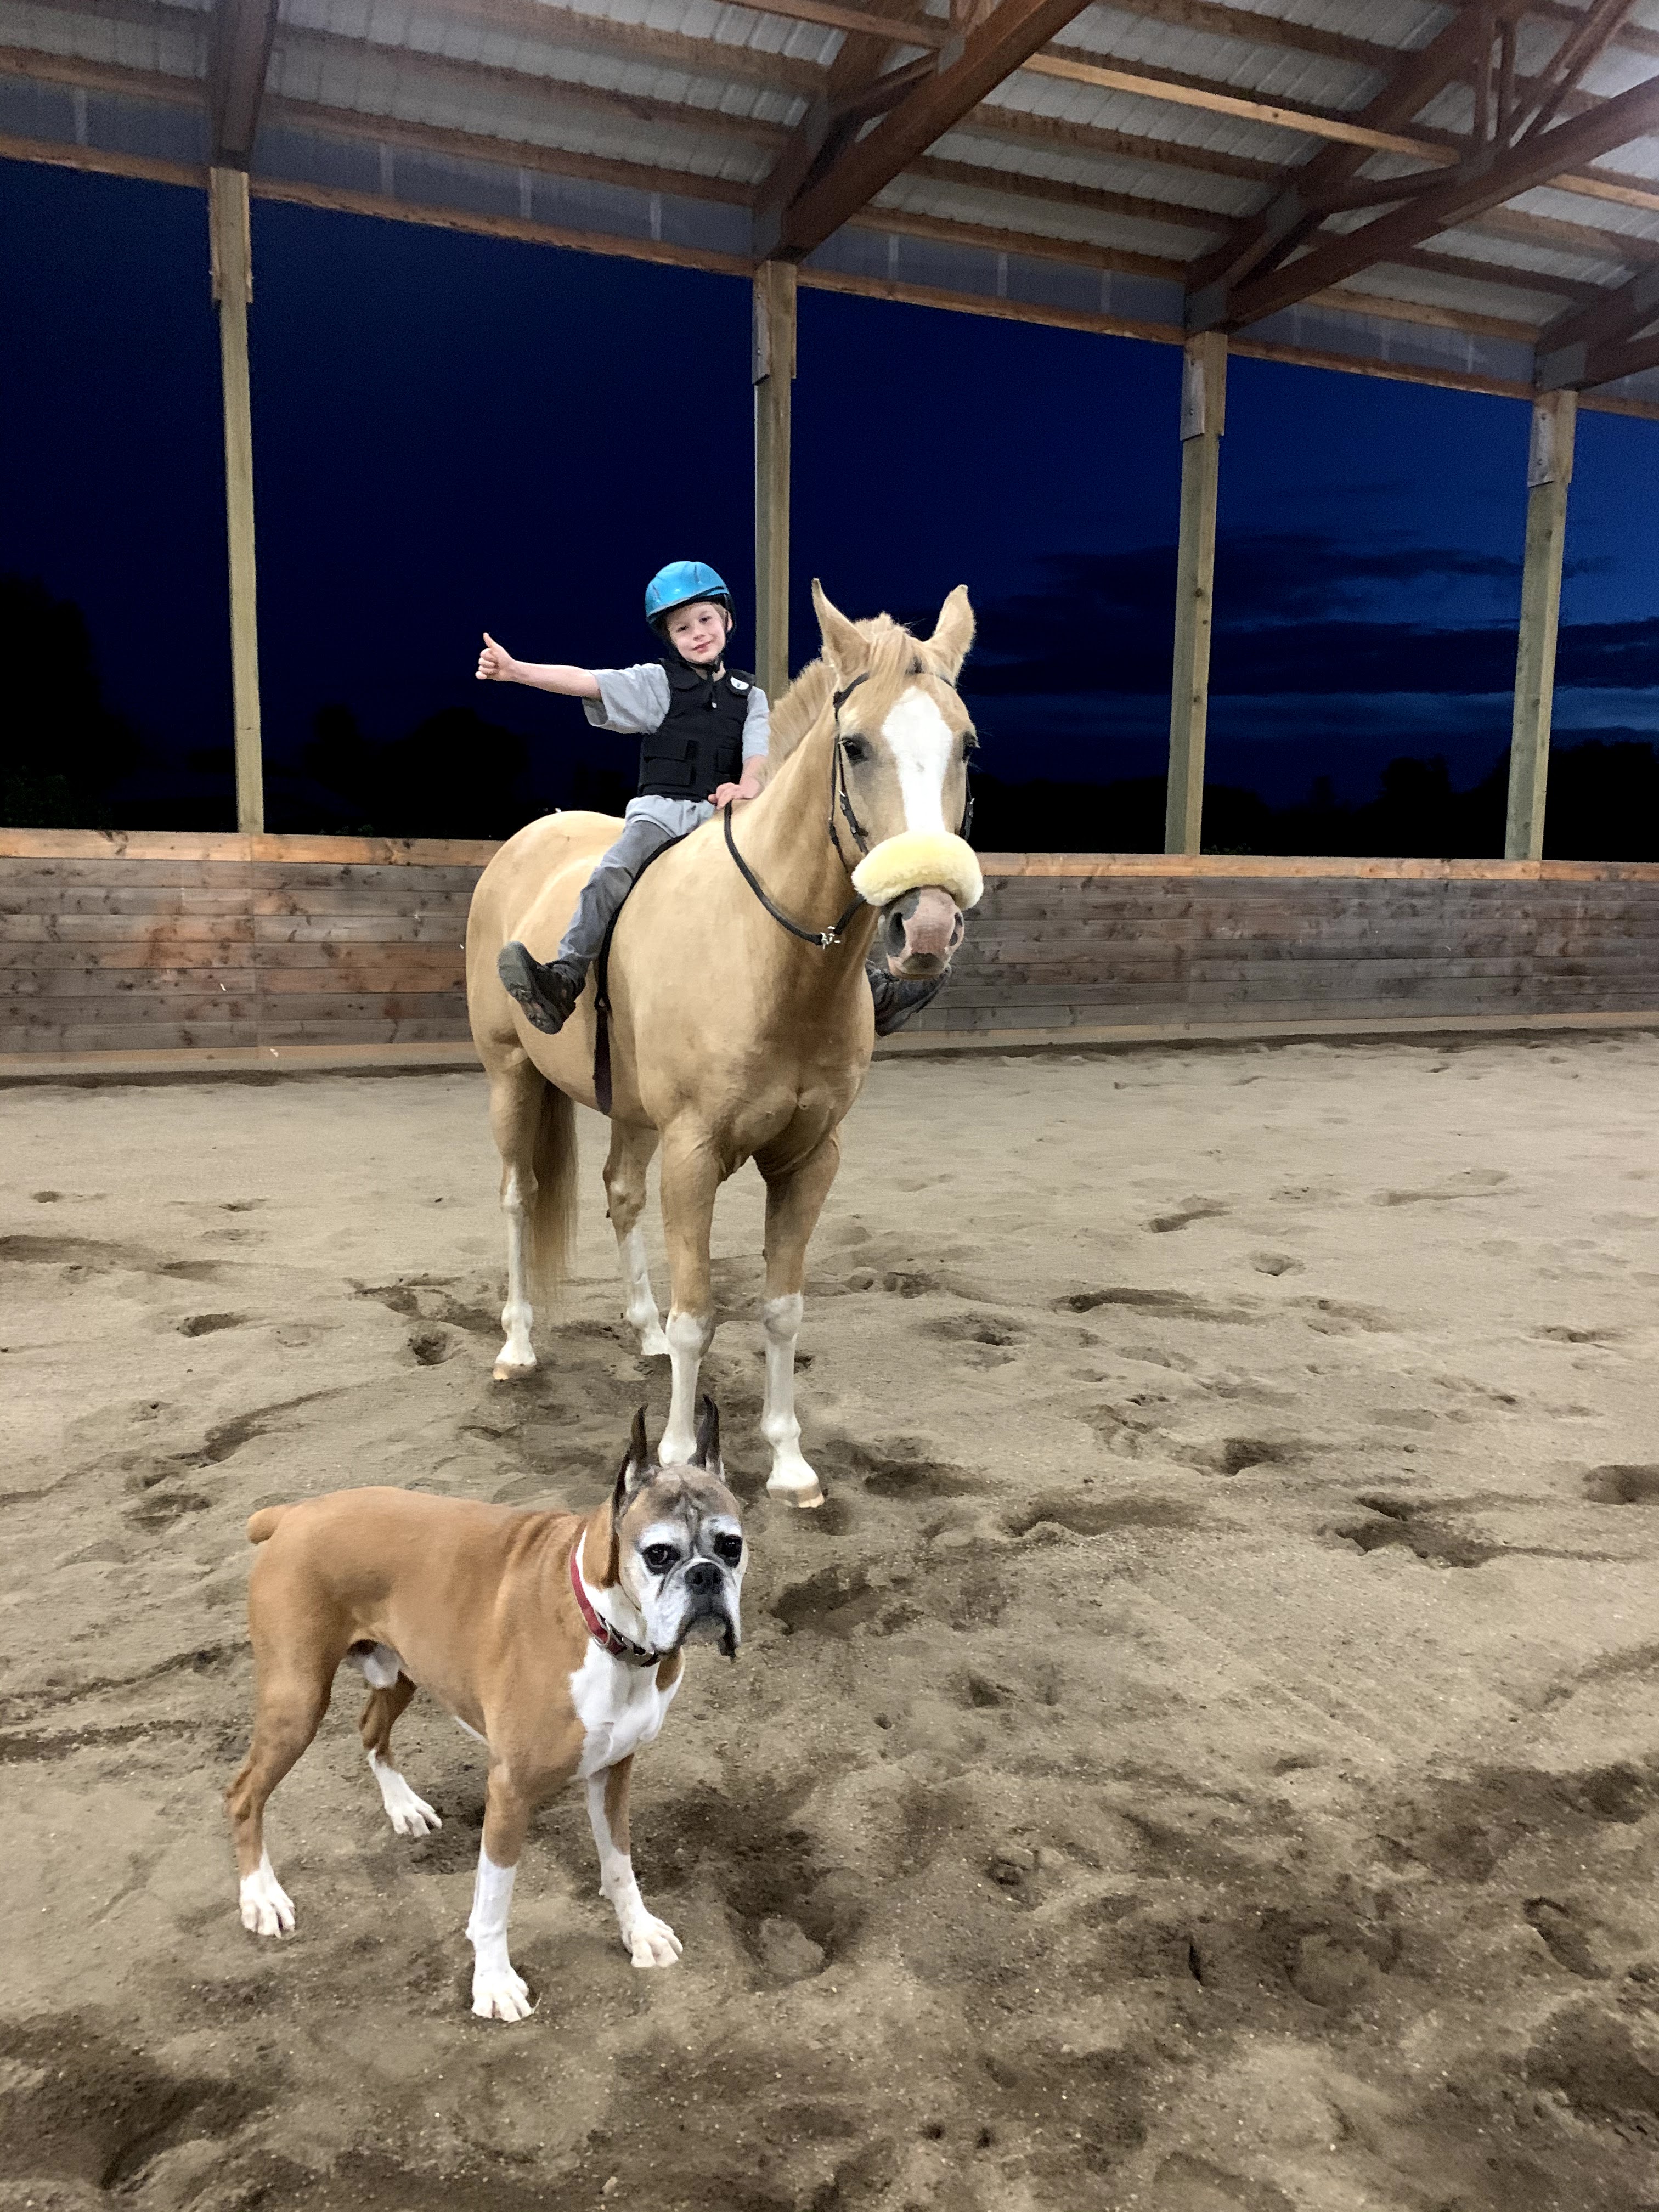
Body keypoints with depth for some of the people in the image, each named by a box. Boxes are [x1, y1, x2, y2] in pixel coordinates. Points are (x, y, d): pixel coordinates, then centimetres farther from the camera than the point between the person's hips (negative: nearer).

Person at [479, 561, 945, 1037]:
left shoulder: (749, 695, 16)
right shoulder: (657, 682, 9)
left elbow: (758, 755, 2)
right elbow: (583, 681, -2)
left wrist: (746, 787, -23)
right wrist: (513, 669, -15)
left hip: (728, 814, 2)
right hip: (661, 808, -2)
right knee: (614, 872, -31)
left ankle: (873, 988, -5)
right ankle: (562, 984, -39)